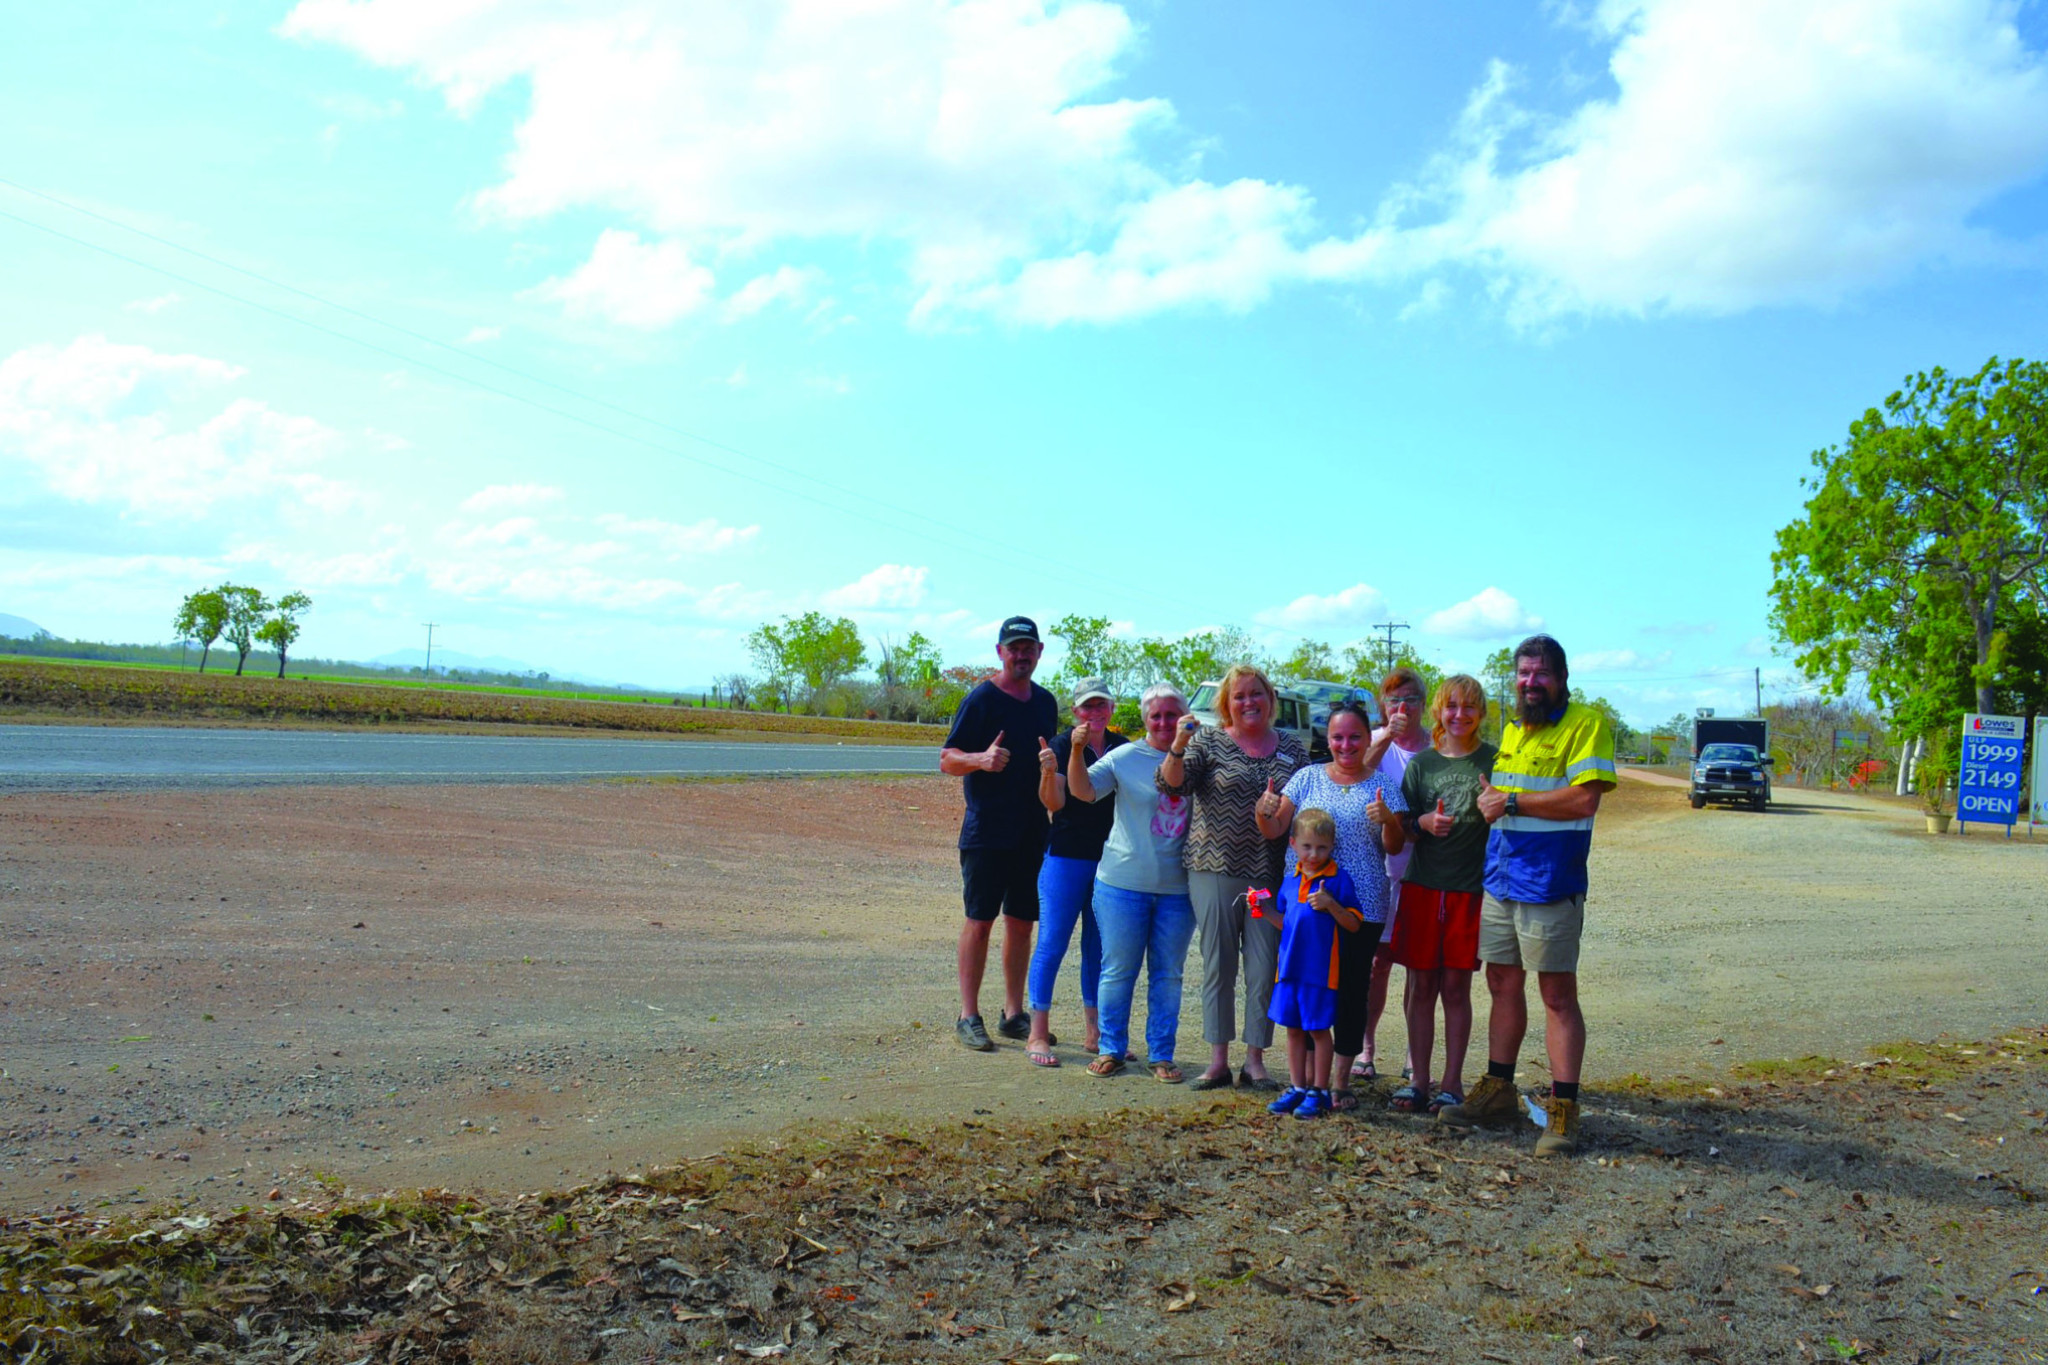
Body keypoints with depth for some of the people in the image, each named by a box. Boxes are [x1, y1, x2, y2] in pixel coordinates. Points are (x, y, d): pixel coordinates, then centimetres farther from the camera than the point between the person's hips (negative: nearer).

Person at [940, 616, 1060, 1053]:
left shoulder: (1045, 702, 13)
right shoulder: (981, 699, -6)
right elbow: (947, 760, -9)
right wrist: (981, 759, -27)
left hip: (1032, 832, 6)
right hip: (986, 832, -6)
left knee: (1022, 922, 9)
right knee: (980, 921, -3)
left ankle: (1014, 1013, 18)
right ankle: (969, 1017, 5)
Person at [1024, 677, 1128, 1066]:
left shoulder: (1123, 747, 8)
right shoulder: (1061, 746, -5)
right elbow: (1054, 803, -15)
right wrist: (1049, 773, -32)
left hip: (1110, 859, 4)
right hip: (1066, 857, -4)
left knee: (1099, 947, 11)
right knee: (1052, 944, -3)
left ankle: (1095, 1032, 20)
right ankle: (1038, 1035, 3)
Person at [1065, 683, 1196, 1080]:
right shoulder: (1125, 758, -1)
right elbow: (1083, 790, -10)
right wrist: (1077, 751, -25)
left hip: (1178, 887, 1)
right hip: (1125, 882, -1)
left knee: (1168, 974, 9)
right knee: (1118, 970, 6)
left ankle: (1162, 1054, 19)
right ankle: (1110, 1050, 19)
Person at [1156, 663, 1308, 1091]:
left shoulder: (1291, 748, 11)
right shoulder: (1208, 741, 3)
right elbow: (1172, 785, -9)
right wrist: (1178, 746, -25)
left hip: (1271, 875, 2)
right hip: (1215, 870, -2)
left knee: (1264, 969, 3)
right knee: (1218, 966, 3)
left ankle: (1255, 1062, 14)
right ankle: (1218, 1061, 13)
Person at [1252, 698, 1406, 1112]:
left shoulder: (1382, 785, 7)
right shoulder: (1308, 778, 8)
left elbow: (1394, 847, 3)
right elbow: (1275, 829, 6)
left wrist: (1388, 820, -17)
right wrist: (1264, 814, -16)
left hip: (1361, 906, 0)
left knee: (1352, 990, 3)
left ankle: (1341, 1079, 16)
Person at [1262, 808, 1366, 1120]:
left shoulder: (1338, 879, -5)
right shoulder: (1290, 881, 11)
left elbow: (1355, 925, -7)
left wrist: (1330, 904, -21)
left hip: (1321, 968, -5)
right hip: (1290, 965, 5)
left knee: (1318, 1029, 2)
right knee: (1293, 1028, 11)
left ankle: (1318, 1092, 12)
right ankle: (1296, 1088, 21)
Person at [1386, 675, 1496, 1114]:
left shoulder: (1493, 761, 2)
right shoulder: (1421, 763, 8)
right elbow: (1403, 830, 10)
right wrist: (1424, 823, -12)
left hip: (1471, 887, -2)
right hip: (1422, 884, 2)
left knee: (1456, 988, 3)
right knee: (1421, 987, 5)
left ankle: (1452, 1083, 13)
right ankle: (1419, 1081, 13)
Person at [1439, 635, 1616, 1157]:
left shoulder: (1586, 723, -8)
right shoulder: (1512, 729, 16)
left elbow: (1583, 800, -19)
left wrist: (1511, 802, -15)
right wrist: (1489, 800, 8)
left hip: (1550, 884, -7)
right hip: (1499, 879, 7)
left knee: (1558, 995, -1)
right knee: (1503, 986, 14)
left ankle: (1563, 1110, 5)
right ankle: (1497, 1091, 25)